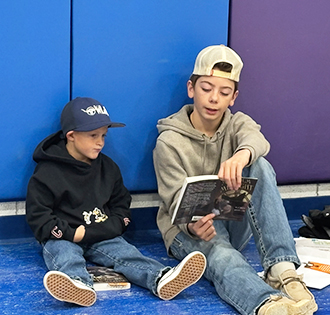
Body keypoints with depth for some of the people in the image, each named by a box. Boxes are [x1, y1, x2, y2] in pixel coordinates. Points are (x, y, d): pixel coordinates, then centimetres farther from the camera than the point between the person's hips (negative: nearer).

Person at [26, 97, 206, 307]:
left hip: (102, 238, 3)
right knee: (65, 255, -35)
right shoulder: (48, 171, -4)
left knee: (125, 252, -22)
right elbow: (37, 215, -7)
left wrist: (100, 231, -3)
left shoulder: (108, 168, 12)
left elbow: (121, 206, 15)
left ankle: (162, 278, -49)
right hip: (63, 238, -3)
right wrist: (72, 233, -17)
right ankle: (78, 284, -67)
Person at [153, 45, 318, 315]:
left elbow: (256, 139, -23)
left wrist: (243, 154, -51)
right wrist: (193, 226, -41)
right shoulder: (169, 142, -7)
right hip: (188, 229, -4)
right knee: (220, 254, -39)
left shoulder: (237, 123, 3)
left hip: (234, 223, 4)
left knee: (260, 166, -23)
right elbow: (177, 201, -15)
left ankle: (282, 269, -37)